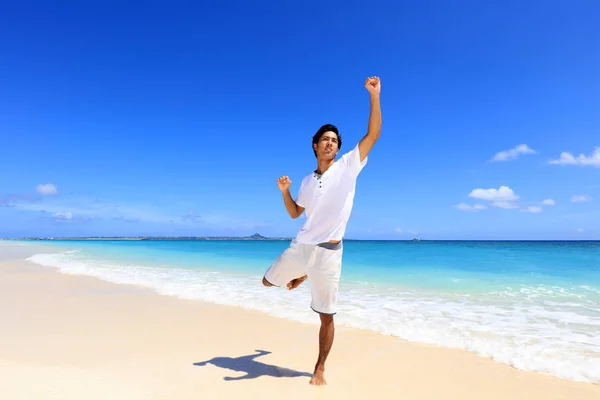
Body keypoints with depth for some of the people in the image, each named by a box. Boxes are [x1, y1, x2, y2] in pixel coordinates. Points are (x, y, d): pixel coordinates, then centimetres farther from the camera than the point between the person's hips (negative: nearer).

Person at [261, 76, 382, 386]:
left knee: (326, 316, 4)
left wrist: (374, 96, -17)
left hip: (328, 252, -4)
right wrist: (285, 191, 1)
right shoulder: (308, 181, 11)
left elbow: (373, 134, -10)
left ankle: (320, 369, 24)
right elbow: (295, 213, 19)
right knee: (268, 281, 21)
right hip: (300, 246, 5)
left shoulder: (348, 166, -2)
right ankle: (302, 276, 48)